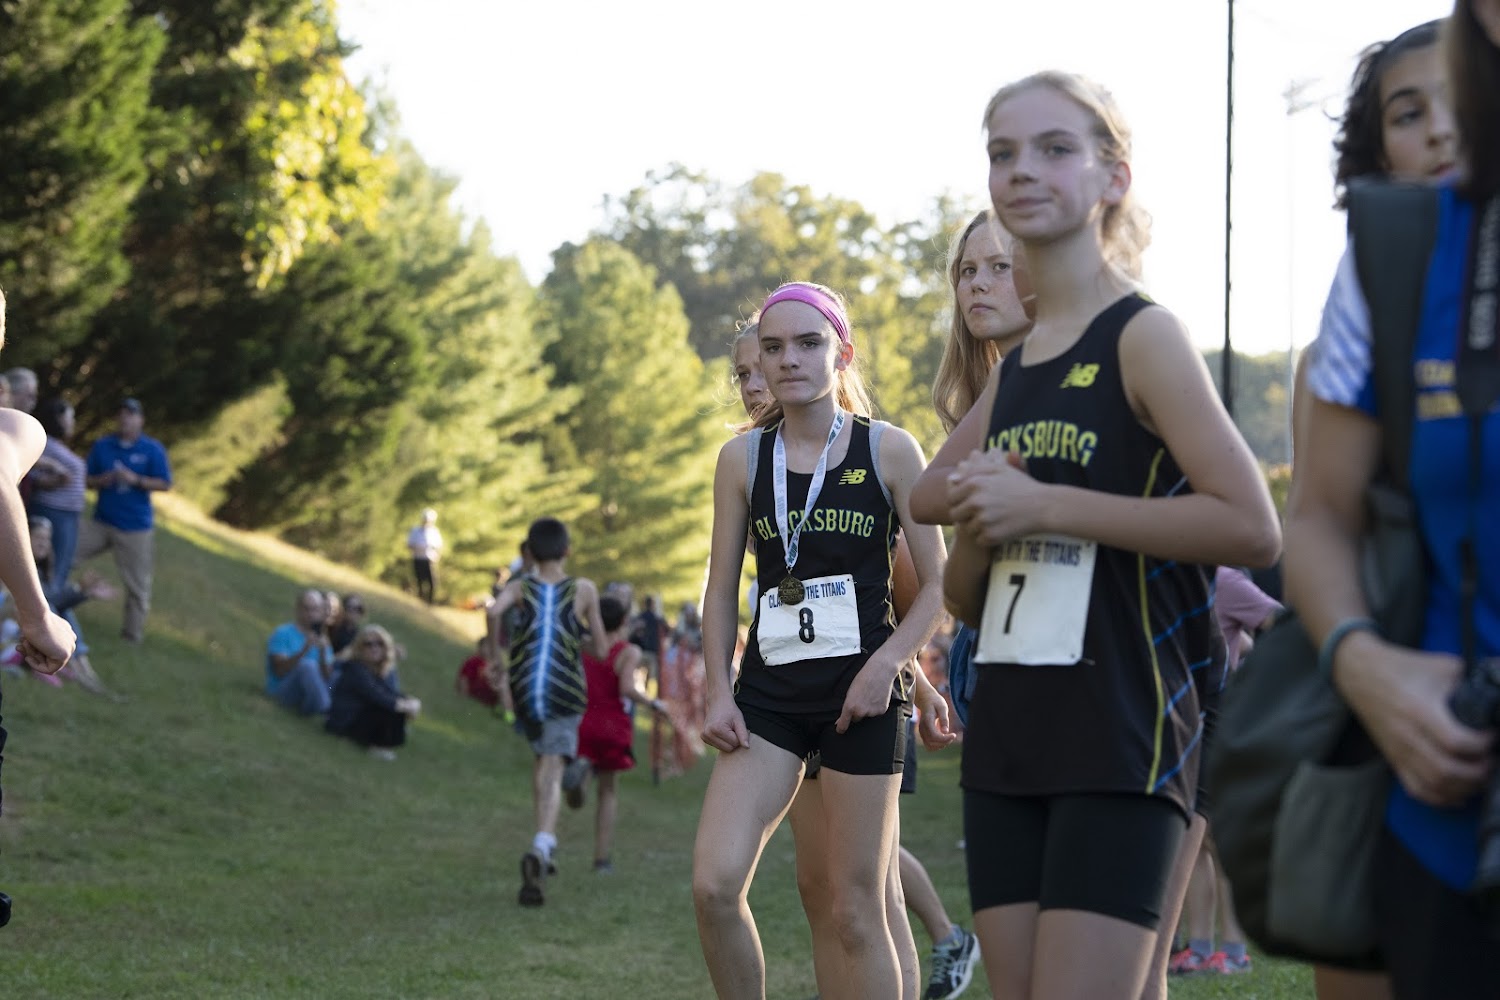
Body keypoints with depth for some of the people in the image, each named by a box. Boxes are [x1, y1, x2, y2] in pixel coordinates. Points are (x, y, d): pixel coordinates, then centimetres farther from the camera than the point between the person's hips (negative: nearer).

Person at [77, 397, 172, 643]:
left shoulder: (153, 449, -2)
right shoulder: (102, 446, 6)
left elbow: (165, 484, -5)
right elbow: (88, 480, 9)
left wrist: (135, 480, -18)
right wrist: (103, 480, -13)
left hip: (135, 528, -3)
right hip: (101, 522, 3)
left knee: (137, 585, -1)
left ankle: (133, 633, 9)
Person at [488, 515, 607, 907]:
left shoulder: (520, 586, 5)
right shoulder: (584, 590, 4)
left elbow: (495, 610, -18)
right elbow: (601, 651, 7)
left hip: (525, 688, 2)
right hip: (566, 690, -2)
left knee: (542, 758, 26)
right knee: (552, 772, -6)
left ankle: (545, 848, 26)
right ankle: (540, 848, -31)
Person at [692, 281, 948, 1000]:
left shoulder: (889, 450, 0)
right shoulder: (742, 459, 7)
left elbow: (938, 584, 0)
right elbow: (722, 590, 11)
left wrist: (885, 664, -14)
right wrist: (718, 691, -1)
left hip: (861, 688, -2)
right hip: (769, 687, 3)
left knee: (857, 911, 0)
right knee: (714, 885, -14)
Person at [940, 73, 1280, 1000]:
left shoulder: (1144, 336, -5)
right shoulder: (1006, 375, 15)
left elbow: (1254, 526, -17)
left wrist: (1044, 507, -16)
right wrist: (981, 530, -3)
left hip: (1123, 733, -7)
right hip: (1009, 739, 7)